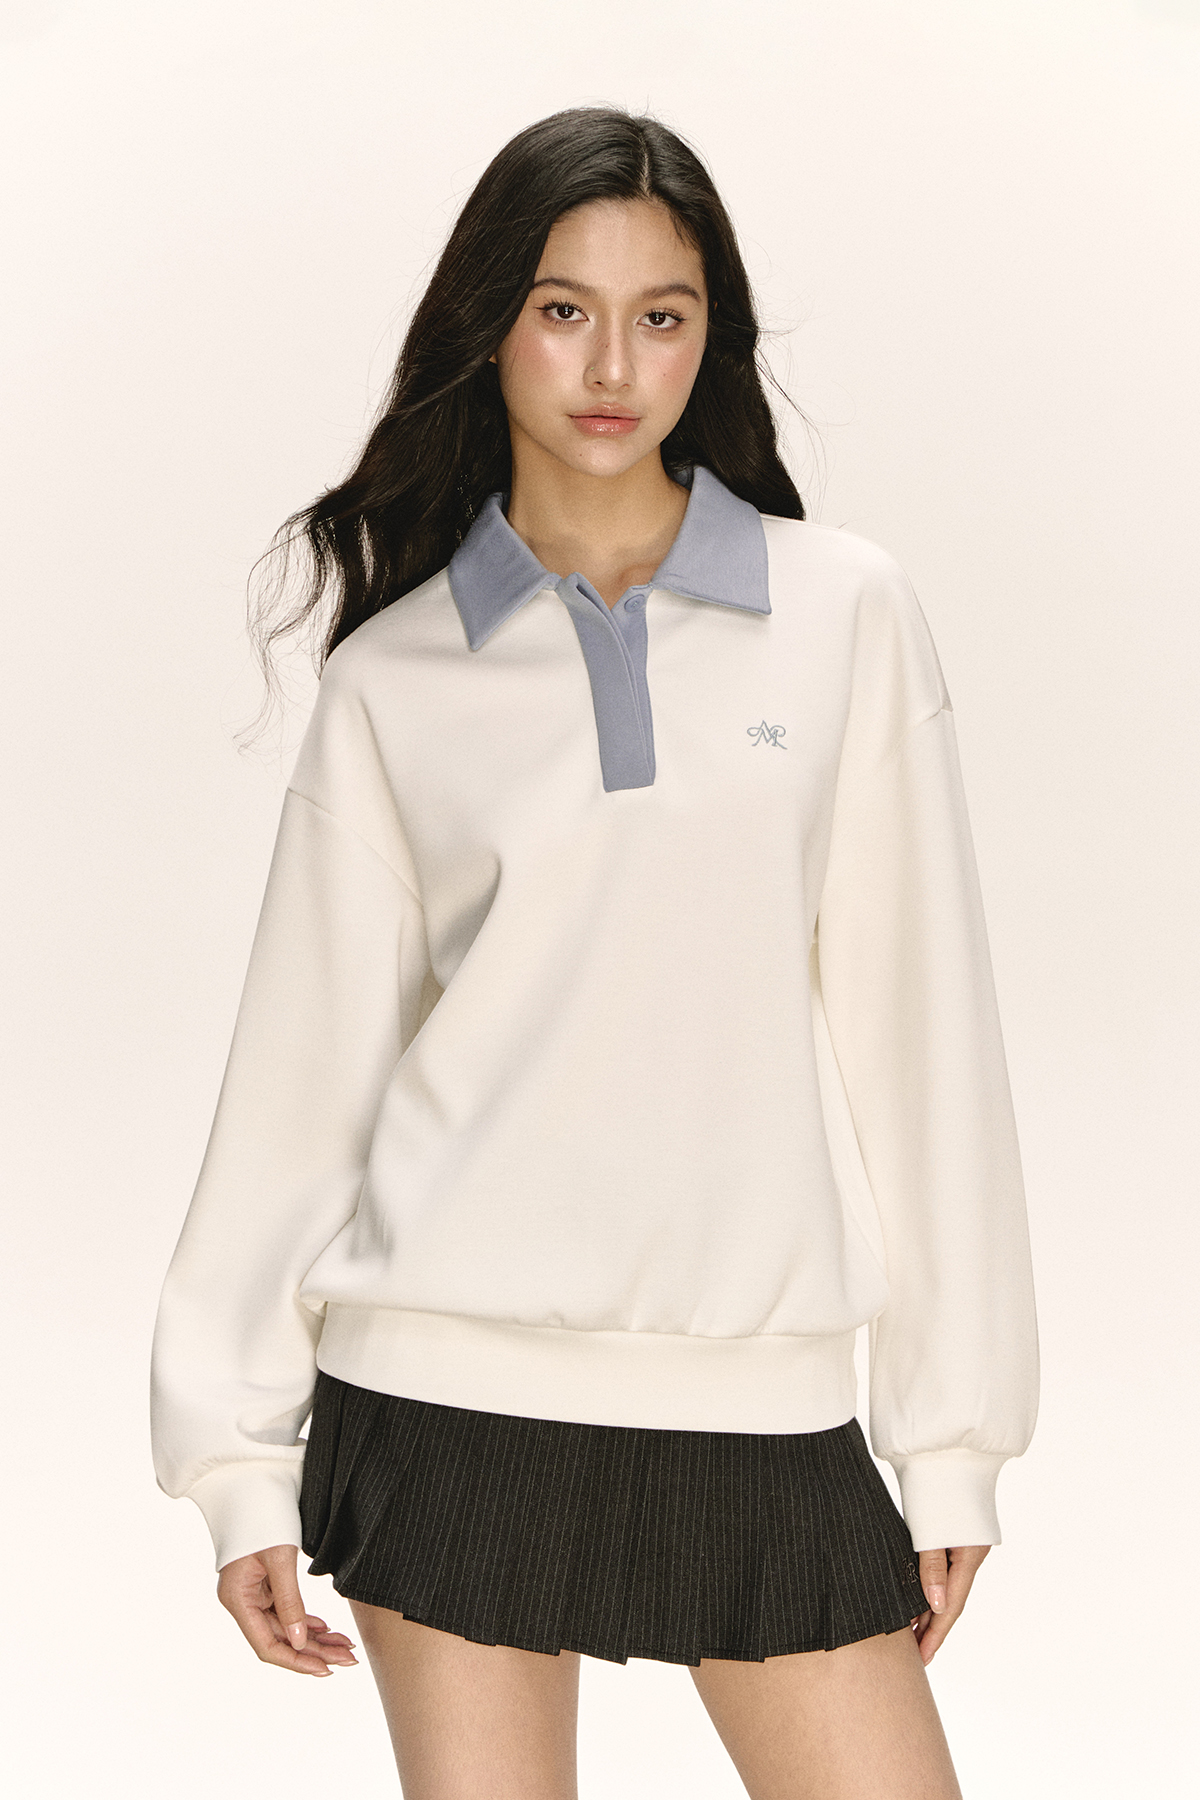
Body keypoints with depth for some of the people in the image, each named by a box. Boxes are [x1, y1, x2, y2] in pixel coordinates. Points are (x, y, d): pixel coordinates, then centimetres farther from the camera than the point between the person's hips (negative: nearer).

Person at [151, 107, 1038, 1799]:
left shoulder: (842, 615, 3)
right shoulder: (394, 676, 4)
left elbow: (917, 1021, 3)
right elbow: (308, 1057, 5)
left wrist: (954, 1430, 2)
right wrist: (238, 1452, 2)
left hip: (762, 1389, 0)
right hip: (458, 1386, 0)